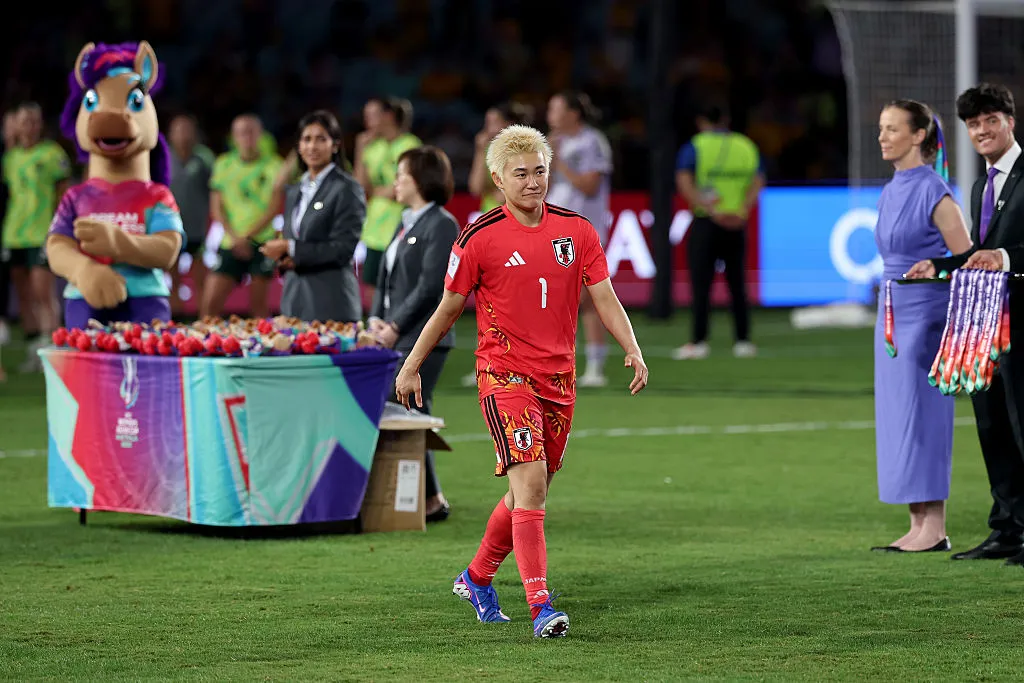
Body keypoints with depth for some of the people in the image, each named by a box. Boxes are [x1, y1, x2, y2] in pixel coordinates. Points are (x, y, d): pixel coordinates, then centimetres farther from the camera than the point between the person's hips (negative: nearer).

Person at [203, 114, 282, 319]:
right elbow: (216, 207, 7)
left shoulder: (273, 165, 1)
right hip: (231, 244, 3)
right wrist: (234, 237, -8)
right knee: (211, 302, -6)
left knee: (258, 304, -2)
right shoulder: (223, 164, 10)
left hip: (262, 242, -2)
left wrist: (247, 236, -13)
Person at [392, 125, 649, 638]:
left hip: (559, 378, 5)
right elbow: (449, 308, 4)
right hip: (504, 373, -5)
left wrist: (633, 351, -10)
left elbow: (604, 298, 4)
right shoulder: (480, 239, -6)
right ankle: (540, 605, -22)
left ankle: (476, 577, 36)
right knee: (530, 481, -19)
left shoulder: (576, 231, 4)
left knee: (530, 491, 14)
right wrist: (411, 366, 7)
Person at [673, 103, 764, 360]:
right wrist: (742, 211, -11)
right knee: (737, 284, 9)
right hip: (737, 225, 3)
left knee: (701, 284, -2)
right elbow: (758, 182, -2)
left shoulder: (694, 147, 1)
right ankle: (743, 341, 8)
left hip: (705, 222, -3)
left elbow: (684, 181, -14)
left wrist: (706, 208, -18)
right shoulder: (747, 146, 11)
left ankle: (699, 341, -6)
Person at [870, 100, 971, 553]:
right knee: (897, 418, 7)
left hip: (925, 318, -8)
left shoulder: (933, 191, -12)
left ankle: (934, 529, -3)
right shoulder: (891, 192, 12)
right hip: (893, 314, 8)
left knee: (922, 417, -7)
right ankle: (918, 527, 10)